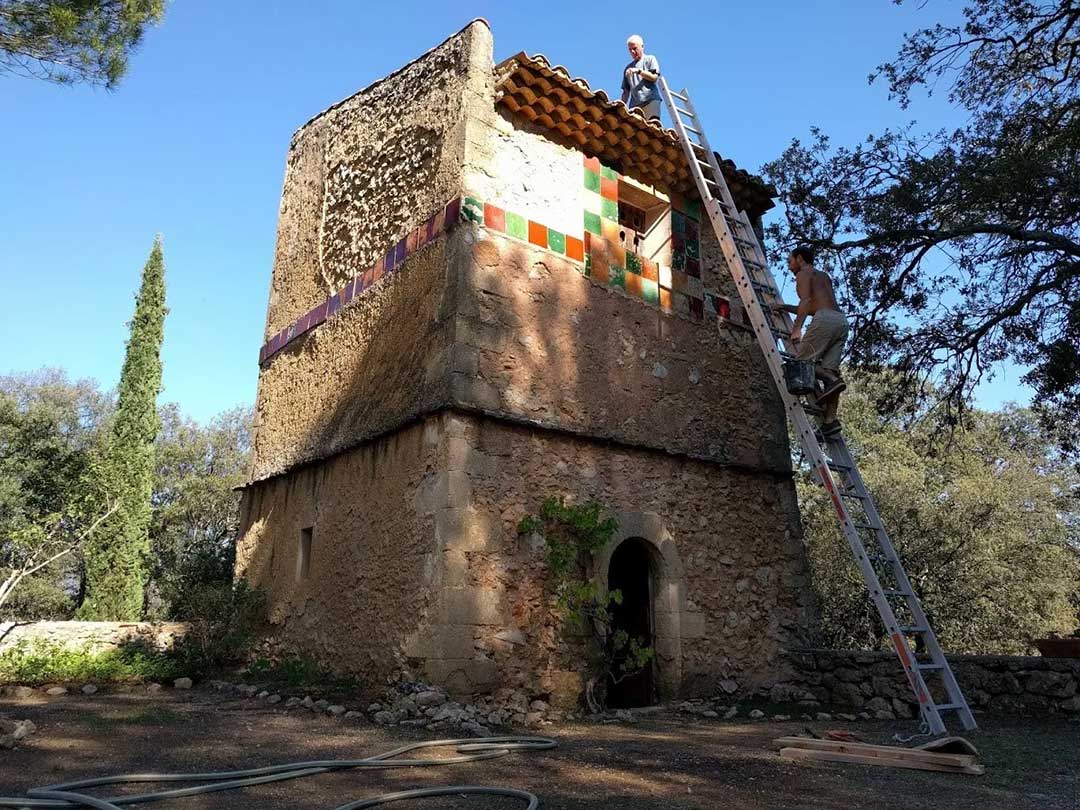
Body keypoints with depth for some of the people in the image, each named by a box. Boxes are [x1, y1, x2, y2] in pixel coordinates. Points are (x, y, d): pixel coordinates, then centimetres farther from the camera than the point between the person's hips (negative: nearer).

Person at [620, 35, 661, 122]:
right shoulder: (628, 68, 26)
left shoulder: (650, 59, 17)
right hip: (634, 104, 3)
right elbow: (626, 91, 22)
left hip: (651, 99, -3)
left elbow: (654, 77, 2)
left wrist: (639, 71, -7)